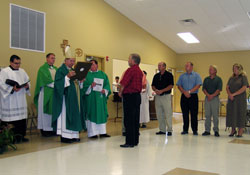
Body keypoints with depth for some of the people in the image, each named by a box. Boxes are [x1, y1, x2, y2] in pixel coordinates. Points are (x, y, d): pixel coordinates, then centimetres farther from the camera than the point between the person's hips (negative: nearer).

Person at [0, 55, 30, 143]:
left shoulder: (22, 71, 17)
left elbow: (28, 81, 18)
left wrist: (27, 85, -5)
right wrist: (12, 88, -22)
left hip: (21, 100, 6)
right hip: (9, 101, -5)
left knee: (22, 119, 4)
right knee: (10, 119, -7)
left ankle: (21, 136, 14)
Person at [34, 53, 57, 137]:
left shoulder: (56, 69, 18)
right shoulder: (42, 69, -2)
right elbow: (46, 80, -14)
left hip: (55, 93, 6)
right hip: (46, 93, -6)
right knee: (45, 111, -2)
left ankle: (52, 128, 9)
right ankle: (45, 129, 3)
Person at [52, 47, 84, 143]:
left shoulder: (72, 70, 15)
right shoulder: (60, 70, -8)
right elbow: (58, 83, -20)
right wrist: (67, 76, -30)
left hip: (72, 96, 8)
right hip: (64, 96, -8)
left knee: (72, 114, 8)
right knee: (64, 114, -6)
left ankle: (73, 135, 12)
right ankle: (64, 136, -2)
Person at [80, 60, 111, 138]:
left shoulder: (102, 74, 14)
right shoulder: (86, 74, 5)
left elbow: (107, 84, 8)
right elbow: (83, 85, -5)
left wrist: (105, 90, -10)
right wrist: (90, 86, -21)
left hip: (100, 97, 3)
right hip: (90, 97, -3)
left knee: (101, 113, 4)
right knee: (92, 113, -4)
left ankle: (102, 132, 10)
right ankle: (92, 133, 0)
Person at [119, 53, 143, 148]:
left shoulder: (130, 70, -14)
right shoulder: (140, 71, 13)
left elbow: (124, 83, -15)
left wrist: (120, 92, 3)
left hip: (129, 96, -9)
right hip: (137, 95, 9)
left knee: (129, 120, -5)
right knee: (136, 120, 12)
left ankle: (130, 142, -3)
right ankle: (135, 140, 18)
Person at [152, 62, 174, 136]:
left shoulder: (169, 75, -2)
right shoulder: (156, 76, 13)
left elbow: (171, 85, -9)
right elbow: (153, 85, 14)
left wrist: (162, 91, -16)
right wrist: (155, 90, -8)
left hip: (166, 96, -5)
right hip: (158, 96, 5)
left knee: (168, 114, -4)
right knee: (159, 114, 7)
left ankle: (169, 130, 3)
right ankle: (162, 130, 15)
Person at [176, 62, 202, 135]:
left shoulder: (196, 75, 4)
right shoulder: (182, 76, 13)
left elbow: (198, 85, -7)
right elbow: (179, 86, 7)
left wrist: (189, 92, -14)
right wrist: (184, 92, -10)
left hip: (193, 96, -3)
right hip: (184, 96, 3)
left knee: (194, 114, -2)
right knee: (185, 114, 5)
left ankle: (195, 130, 6)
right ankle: (185, 130, 13)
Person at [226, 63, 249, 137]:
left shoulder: (243, 77, -2)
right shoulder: (231, 78, 14)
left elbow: (244, 88, -12)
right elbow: (227, 87, 9)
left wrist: (234, 94, -15)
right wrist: (229, 94, -10)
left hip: (240, 99, -5)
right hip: (231, 99, 5)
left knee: (240, 114, -3)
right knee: (231, 113, 6)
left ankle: (240, 131, 4)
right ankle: (233, 130, 19)